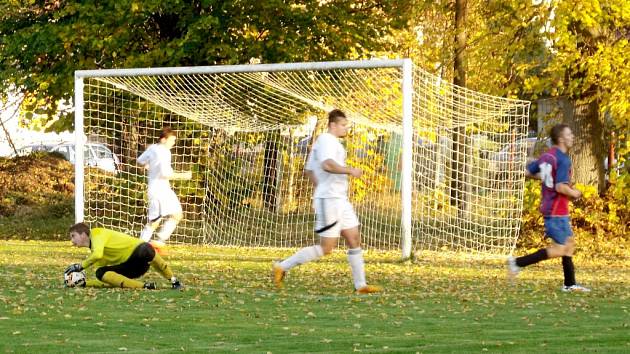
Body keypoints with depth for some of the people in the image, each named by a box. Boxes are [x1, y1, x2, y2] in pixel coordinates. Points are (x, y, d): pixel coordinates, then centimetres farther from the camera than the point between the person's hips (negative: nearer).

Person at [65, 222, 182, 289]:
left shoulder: (96, 233, -6)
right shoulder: (93, 255, 17)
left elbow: (97, 255, -26)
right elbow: (106, 282, 13)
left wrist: (80, 266, -14)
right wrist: (84, 283, 4)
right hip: (129, 268, 8)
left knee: (146, 250, -44)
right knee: (101, 273, -16)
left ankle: (173, 280, -25)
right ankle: (144, 286, -27)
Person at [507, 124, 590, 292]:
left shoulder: (546, 156, 8)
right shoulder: (563, 160, -18)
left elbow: (527, 172, 14)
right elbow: (560, 187, -26)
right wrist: (574, 193, -8)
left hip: (548, 206, 10)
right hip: (557, 210, -10)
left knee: (570, 242, 16)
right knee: (559, 249, -6)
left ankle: (570, 284, 19)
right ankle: (518, 262, -8)